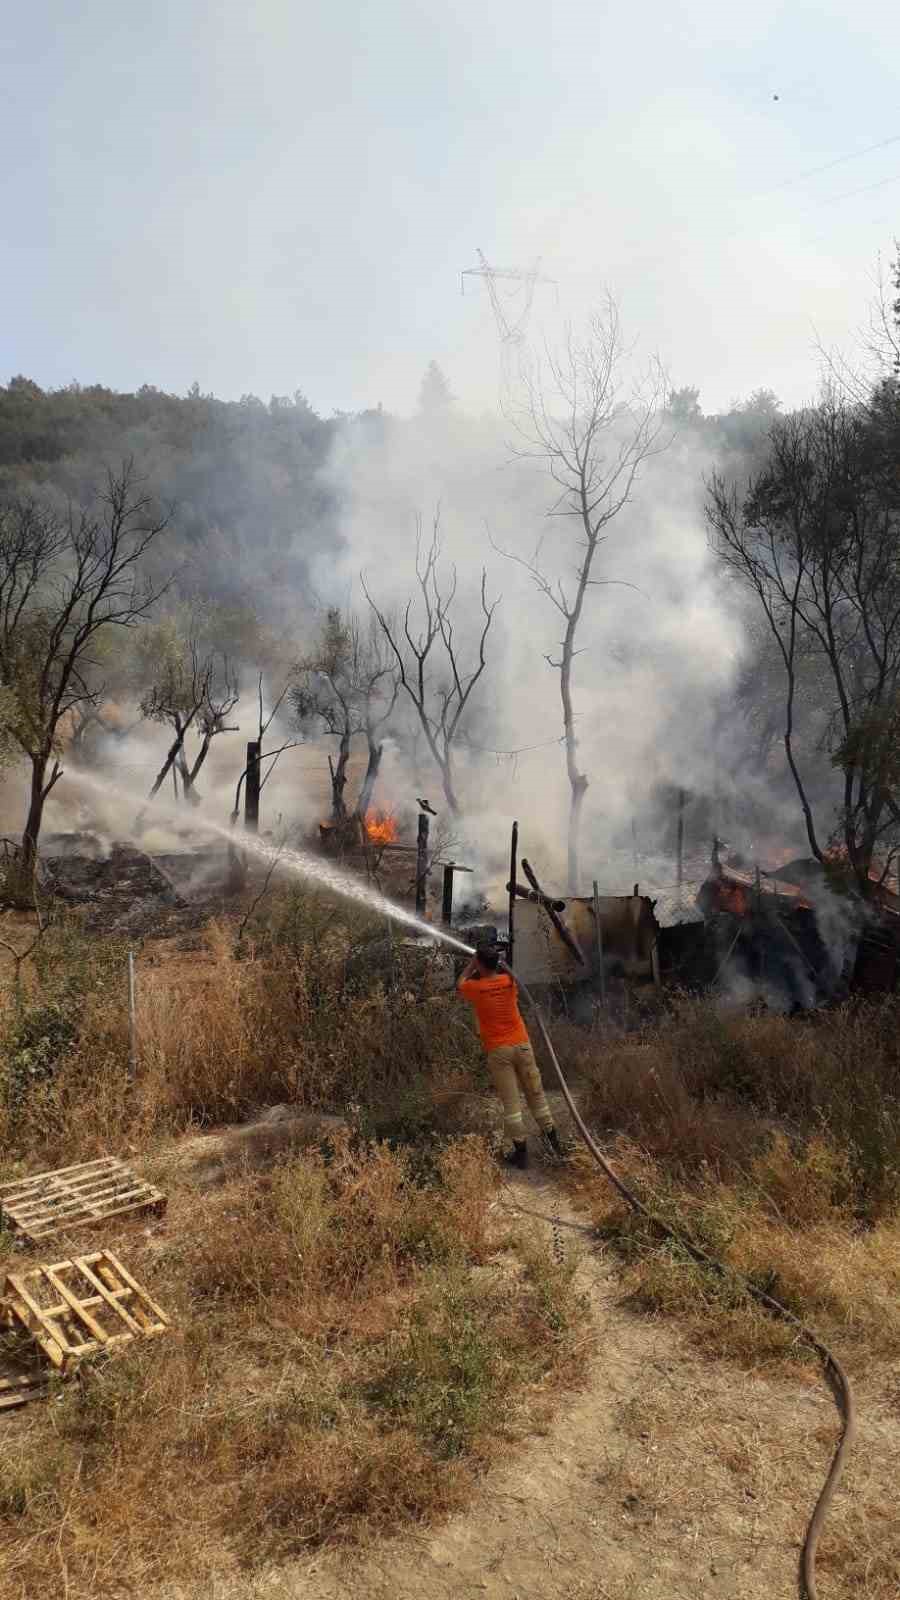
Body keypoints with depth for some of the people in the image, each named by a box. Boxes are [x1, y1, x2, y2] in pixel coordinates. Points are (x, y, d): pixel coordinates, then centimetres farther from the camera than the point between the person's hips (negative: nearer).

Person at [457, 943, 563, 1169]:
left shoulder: (475, 987, -9)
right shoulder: (509, 981, -1)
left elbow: (459, 986, 15)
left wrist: (471, 965, 21)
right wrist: (494, 961, 30)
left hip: (498, 1051, -3)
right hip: (521, 1044, 3)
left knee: (510, 1103, 2)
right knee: (536, 1094, 15)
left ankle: (521, 1152, 6)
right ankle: (553, 1141, 22)